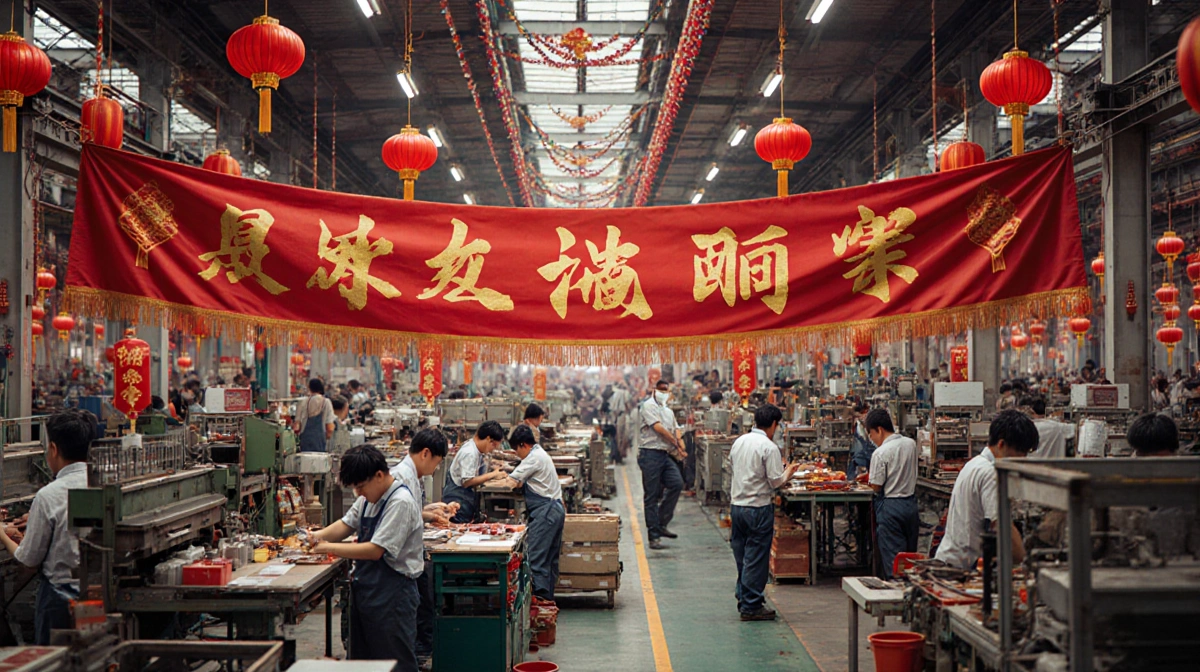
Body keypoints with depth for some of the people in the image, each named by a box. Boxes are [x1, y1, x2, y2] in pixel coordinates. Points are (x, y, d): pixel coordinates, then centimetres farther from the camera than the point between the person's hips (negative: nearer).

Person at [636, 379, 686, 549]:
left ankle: (661, 524, 2)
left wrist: (680, 447, -4)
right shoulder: (648, 406, -2)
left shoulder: (668, 411, 21)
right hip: (650, 454, -7)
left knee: (677, 483, -12)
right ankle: (654, 536, 3)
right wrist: (676, 443, -5)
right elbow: (658, 428, -11)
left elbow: (675, 433, 16)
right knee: (652, 496, -3)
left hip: (665, 455, 7)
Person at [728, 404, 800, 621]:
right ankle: (751, 606, 6)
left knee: (741, 555, 16)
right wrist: (789, 472, 7)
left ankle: (743, 598, 26)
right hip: (759, 508, -7)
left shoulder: (739, 441, 7)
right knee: (756, 558, 1)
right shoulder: (769, 447, -14)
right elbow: (776, 481, -15)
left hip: (737, 504, 7)